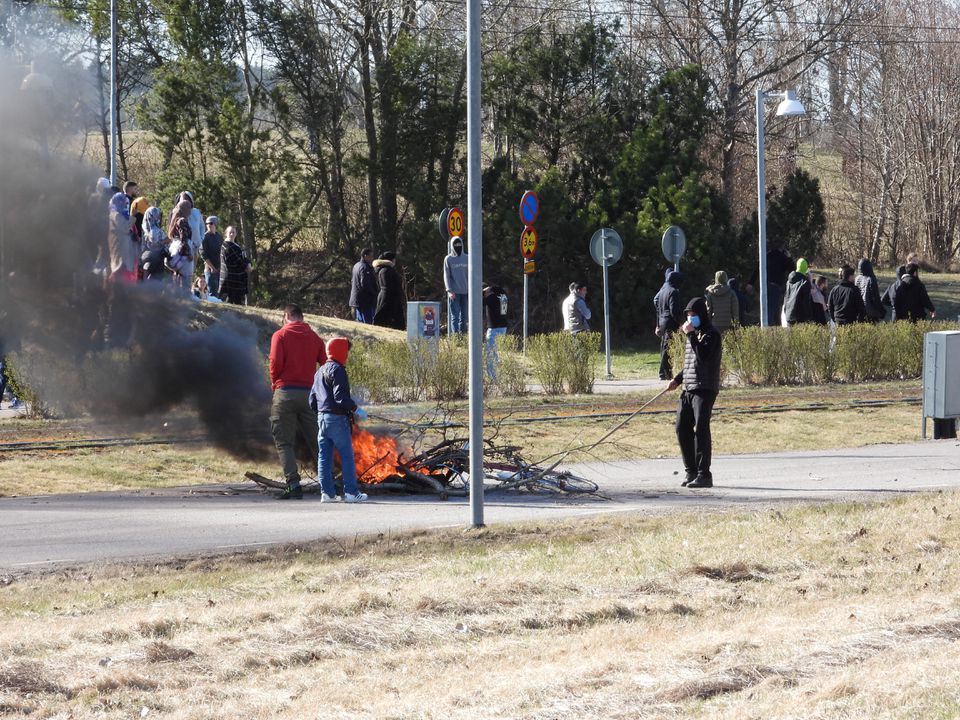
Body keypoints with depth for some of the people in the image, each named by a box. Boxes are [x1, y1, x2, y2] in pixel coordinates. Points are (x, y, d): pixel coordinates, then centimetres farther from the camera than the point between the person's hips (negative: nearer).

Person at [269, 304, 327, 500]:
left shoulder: (280, 335, -1)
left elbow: (276, 362, -11)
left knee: (284, 442, 0)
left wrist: (275, 382, 6)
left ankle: (293, 484, -10)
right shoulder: (314, 337, 9)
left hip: (285, 393, -3)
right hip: (309, 394, 3)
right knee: (316, 441, 10)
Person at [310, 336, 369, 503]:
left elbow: (312, 400, 18)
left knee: (324, 457, 7)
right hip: (338, 418, -8)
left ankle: (326, 492, 5)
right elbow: (341, 396, -21)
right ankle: (351, 492, -3)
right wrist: (356, 410, -12)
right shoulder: (337, 370, -12)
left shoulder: (320, 372, 16)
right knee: (347, 456, -2)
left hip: (322, 417, 8)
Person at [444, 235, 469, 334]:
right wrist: (449, 290, -12)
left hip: (465, 292, 3)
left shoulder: (466, 258, 11)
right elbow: (446, 276, -2)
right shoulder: (448, 259, 2)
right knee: (455, 315, -9)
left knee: (464, 316, 6)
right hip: (454, 292, -3)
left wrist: (470, 289, 2)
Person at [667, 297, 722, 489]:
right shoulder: (694, 334, 19)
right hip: (688, 389, 9)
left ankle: (704, 475, -10)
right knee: (682, 428, 7)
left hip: (705, 389, -9)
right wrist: (677, 380, 22)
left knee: (701, 429, -11)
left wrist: (691, 335, -20)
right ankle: (691, 472, 16)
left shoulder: (712, 335, -8)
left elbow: (703, 357, -22)